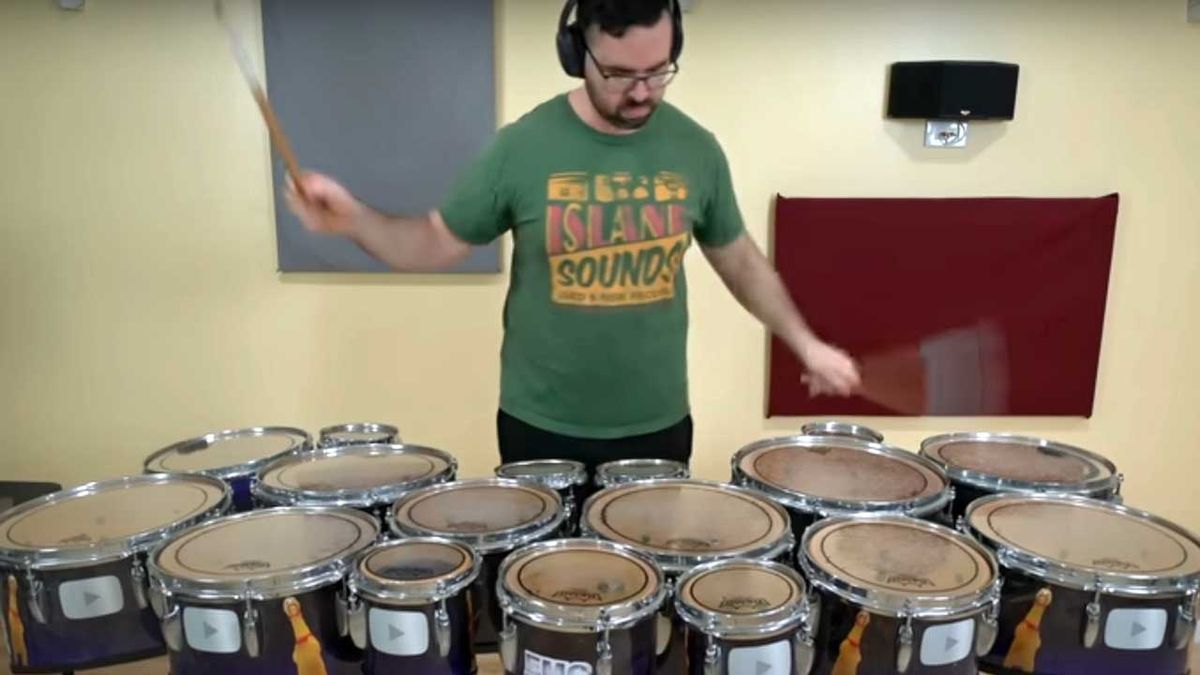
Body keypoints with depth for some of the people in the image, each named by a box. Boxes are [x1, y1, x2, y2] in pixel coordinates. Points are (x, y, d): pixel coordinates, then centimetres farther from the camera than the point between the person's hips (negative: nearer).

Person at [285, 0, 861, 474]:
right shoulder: (524, 145, -11)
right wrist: (353, 220, -22)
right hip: (543, 427, -1)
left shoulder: (696, 149, -4)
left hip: (659, 425, 2)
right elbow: (435, 243, -4)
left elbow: (737, 257, 9)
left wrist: (804, 342, 8)